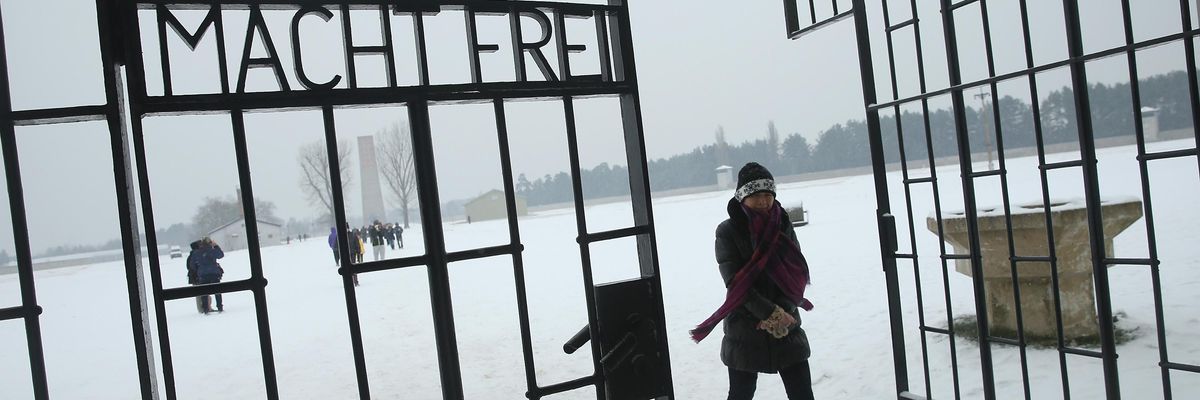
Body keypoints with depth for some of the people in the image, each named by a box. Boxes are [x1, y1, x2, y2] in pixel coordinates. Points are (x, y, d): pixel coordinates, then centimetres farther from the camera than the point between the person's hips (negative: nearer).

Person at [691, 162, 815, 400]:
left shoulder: (783, 226, 3)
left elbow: (798, 274, 0)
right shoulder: (727, 232, -8)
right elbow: (735, 281, -14)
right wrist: (771, 313, -20)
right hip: (745, 329, -3)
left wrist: (782, 314, -14)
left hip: (787, 326, 3)